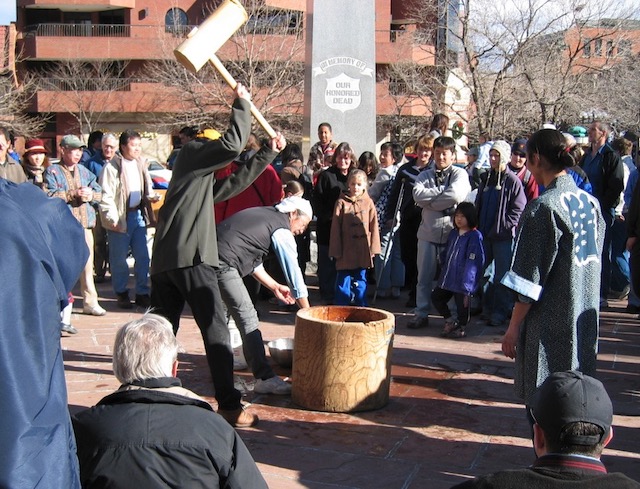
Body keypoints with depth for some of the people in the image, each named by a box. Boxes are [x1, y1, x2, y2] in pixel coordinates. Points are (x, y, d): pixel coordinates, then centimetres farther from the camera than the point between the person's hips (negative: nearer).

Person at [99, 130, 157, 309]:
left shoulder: (140, 164, 12)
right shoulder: (112, 166, -8)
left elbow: (147, 188, 22)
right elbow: (106, 196, -10)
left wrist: (151, 196, 0)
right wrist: (112, 218, -15)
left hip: (138, 214, 6)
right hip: (121, 218, -6)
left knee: (143, 256, 6)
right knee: (119, 258, 4)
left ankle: (142, 293, 16)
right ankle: (121, 293, 17)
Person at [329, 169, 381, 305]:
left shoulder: (368, 202, 3)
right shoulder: (341, 202, -2)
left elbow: (374, 227, 4)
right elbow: (335, 228, -2)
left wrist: (373, 248, 0)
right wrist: (336, 250, -5)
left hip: (363, 251, 2)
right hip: (346, 251, -2)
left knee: (361, 281, 12)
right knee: (343, 282, 4)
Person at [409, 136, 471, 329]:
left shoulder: (460, 174, -2)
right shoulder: (425, 175, 9)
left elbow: (456, 195, -20)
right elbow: (418, 195, -10)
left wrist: (430, 201, -11)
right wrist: (443, 191, -13)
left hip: (452, 232, -3)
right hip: (428, 232, 3)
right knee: (424, 277, 8)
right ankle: (421, 314, 18)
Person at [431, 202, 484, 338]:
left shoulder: (475, 236, -13)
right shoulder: (453, 233, 11)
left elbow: (472, 261, -17)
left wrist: (467, 286, -20)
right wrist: (443, 269, 13)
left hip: (462, 281, -8)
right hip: (448, 278, 8)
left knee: (462, 304, 2)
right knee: (436, 296, 15)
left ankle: (462, 327, 26)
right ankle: (450, 322, 29)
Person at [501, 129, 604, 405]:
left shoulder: (542, 208, -17)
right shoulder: (591, 203, 5)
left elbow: (529, 280, -17)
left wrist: (513, 328, -8)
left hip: (550, 328, -8)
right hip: (585, 327, 8)